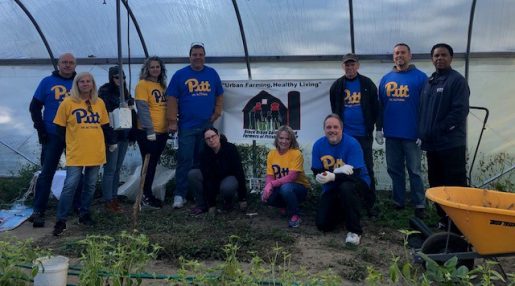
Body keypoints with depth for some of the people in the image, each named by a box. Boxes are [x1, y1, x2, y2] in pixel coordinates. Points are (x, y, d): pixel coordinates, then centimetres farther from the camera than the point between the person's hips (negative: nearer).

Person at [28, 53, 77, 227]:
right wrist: (41, 130, -4)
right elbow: (35, 107, 4)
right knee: (47, 173, -2)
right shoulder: (47, 82, 3)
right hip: (52, 136, -2)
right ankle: (38, 211, 3)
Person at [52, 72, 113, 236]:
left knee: (90, 185, 11)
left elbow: (104, 126, 17)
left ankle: (84, 215, 25)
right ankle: (61, 220, 2)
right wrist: (70, 143, 3)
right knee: (70, 186, -7)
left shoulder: (100, 103, 8)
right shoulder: (68, 103, -3)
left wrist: (111, 142, 14)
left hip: (96, 152, 4)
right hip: (76, 154, -4)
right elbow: (60, 127, 2)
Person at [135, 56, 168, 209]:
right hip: (147, 133, -7)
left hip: (162, 132, 7)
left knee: (153, 164, 13)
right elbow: (143, 109, -15)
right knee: (149, 164, 0)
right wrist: (150, 130, -19)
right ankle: (146, 197, 10)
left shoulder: (162, 85, 14)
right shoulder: (142, 84, -8)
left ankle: (148, 194, 24)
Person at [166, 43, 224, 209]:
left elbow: (220, 95, 14)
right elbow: (172, 99, -2)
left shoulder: (212, 74, 9)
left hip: (207, 126, 3)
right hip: (186, 126, -3)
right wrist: (172, 121, -8)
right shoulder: (180, 75, 0)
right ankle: (180, 195, 1)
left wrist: (216, 113, 2)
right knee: (184, 161, -4)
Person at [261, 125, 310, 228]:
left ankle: (295, 215, -11)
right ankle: (287, 207, 10)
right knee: (266, 196, -23)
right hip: (280, 187, 5)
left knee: (286, 188, -37)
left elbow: (291, 177, -25)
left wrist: (272, 184, -32)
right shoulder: (271, 154, -2)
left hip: (299, 187, -5)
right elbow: (269, 176, -4)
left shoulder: (296, 154, -17)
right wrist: (268, 187, -26)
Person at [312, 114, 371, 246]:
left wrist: (332, 177, -43)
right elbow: (317, 173, -11)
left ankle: (355, 230, -23)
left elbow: (354, 174, -27)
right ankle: (341, 209, 31)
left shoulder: (352, 144, -21)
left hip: (357, 182, -4)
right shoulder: (318, 145, -9)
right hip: (331, 188, 4)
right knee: (322, 225, -3)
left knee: (346, 188, -40)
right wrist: (339, 171, -27)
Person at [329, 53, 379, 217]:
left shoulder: (367, 84, -1)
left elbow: (375, 107, 2)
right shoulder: (337, 86, 4)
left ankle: (369, 204, 14)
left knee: (367, 169, 4)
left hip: (363, 134, -1)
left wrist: (371, 125, 0)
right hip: (344, 135, 2)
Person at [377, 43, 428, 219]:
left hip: (412, 134, -4)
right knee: (394, 169, 11)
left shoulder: (420, 77, -3)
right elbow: (380, 105, 11)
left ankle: (419, 206, 9)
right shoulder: (386, 79, 10)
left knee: (414, 170, 2)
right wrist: (379, 128, 6)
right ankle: (398, 202, 23)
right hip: (391, 134, 4)